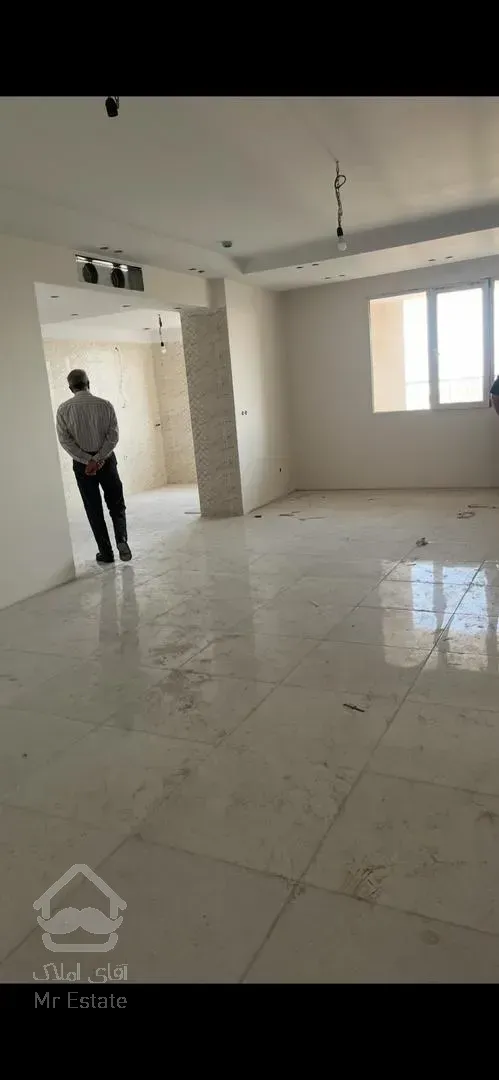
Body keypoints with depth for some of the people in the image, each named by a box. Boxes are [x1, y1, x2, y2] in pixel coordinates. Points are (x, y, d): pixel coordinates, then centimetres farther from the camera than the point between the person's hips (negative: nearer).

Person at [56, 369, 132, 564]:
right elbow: (113, 435, -10)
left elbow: (65, 440, -9)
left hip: (81, 463, 0)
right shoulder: (105, 405, -3)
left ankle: (106, 552, 9)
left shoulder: (64, 409, -3)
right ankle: (121, 539, -10)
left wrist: (87, 460, -12)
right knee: (116, 504, 12)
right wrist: (98, 458, -13)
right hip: (107, 459, 0)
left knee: (94, 509, 8)